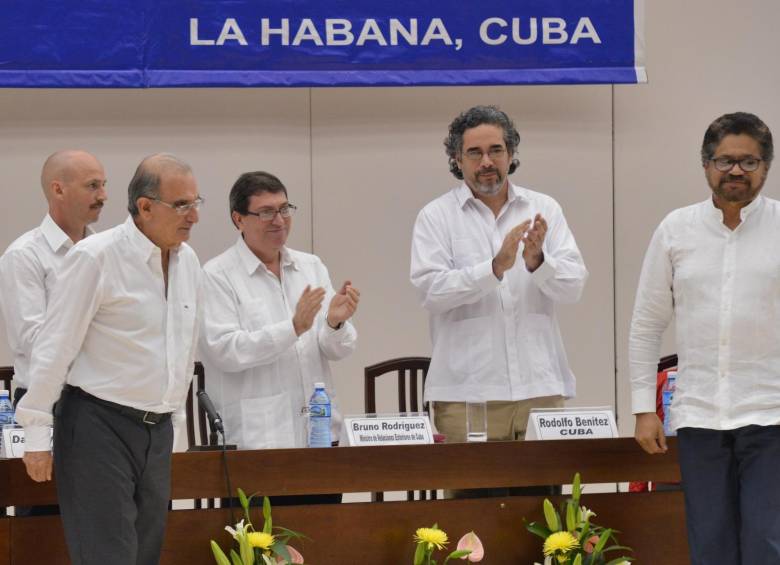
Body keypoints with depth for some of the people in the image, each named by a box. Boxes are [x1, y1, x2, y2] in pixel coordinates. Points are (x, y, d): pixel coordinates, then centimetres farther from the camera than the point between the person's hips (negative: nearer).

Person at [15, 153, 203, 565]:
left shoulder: (188, 261, 8)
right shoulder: (96, 258, -13)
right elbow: (54, 346, -12)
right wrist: (37, 434, -13)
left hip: (157, 428, 7)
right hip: (99, 423, -7)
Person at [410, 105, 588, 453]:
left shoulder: (544, 210, 12)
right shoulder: (436, 216, 5)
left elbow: (573, 285, 4)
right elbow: (430, 290, -8)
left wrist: (537, 262, -17)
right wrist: (495, 267, -20)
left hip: (540, 386, 2)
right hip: (466, 393, -2)